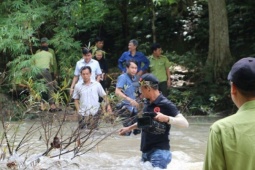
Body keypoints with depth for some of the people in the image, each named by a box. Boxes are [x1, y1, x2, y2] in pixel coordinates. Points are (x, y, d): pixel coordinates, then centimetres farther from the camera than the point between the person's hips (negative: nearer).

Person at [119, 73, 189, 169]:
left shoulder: (165, 105, -17)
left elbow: (185, 123, -25)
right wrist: (129, 128, 27)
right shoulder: (148, 103, 8)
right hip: (146, 151, 8)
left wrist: (166, 118, -39)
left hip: (159, 152, -8)